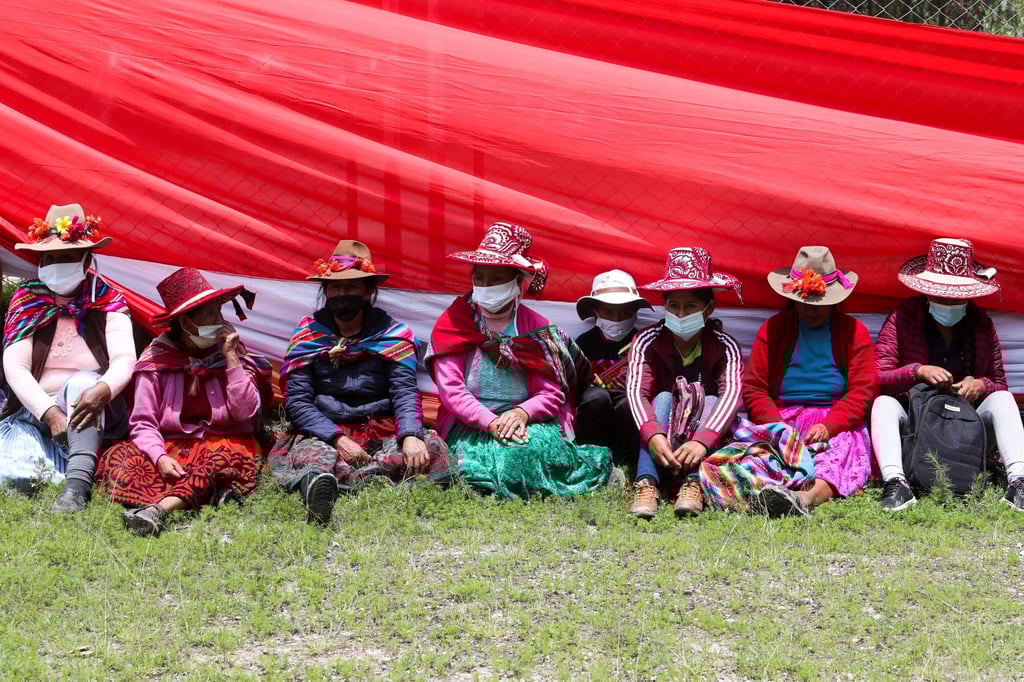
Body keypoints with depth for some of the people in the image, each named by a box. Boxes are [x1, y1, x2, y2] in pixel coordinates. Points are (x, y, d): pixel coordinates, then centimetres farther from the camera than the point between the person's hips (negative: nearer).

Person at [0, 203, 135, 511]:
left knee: (83, 381, -36)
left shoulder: (107, 301, 0)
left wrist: (103, 390, -38)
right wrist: (49, 413, -25)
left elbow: (124, 359, -14)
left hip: (92, 416, 0)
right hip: (35, 413, 1)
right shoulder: (26, 301, 1)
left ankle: (77, 486, -47)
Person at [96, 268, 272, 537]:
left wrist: (231, 358, -7)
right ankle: (211, 493, -50)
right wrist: (160, 458, -24)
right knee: (123, 455, -29)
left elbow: (245, 411, -3)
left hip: (222, 442, 0)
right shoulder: (156, 359, 2)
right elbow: (142, 423, -4)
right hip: (170, 447, 0)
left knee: (229, 453, -36)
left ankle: (156, 509, -55)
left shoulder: (231, 351, 8)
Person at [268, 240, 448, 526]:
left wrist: (410, 435, -26)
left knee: (431, 448, -30)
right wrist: (337, 439, -17)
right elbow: (297, 402, -1)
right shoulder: (307, 336, 7)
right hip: (323, 434, -1)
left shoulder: (393, 335, 8)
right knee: (312, 454, -36)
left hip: (381, 433, 1)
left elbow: (405, 393, -4)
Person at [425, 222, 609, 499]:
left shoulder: (537, 329, 8)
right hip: (470, 426, -2)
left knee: (545, 443, -31)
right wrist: (491, 422, -21)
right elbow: (450, 390, -7)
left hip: (527, 423, 2)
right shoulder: (451, 325, 3)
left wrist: (522, 413, -20)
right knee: (499, 454, -34)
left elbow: (553, 394, 2)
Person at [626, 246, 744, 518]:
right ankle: (647, 484, -44)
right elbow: (635, 391, -23)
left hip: (709, 446, 0)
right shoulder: (648, 342, -9)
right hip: (659, 442, 0)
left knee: (710, 401, -23)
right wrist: (654, 436, -44)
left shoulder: (724, 346, -10)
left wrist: (702, 440, -45)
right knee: (663, 398, -24)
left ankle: (693, 485, -41)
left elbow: (732, 393, -27)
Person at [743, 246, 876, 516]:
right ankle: (766, 492, -63)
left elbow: (862, 392, 2)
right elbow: (753, 388, 9)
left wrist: (829, 426, -18)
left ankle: (811, 496, -69)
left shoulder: (854, 332, 13)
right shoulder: (772, 329, 16)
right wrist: (776, 426, -12)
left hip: (837, 425, -3)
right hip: (782, 422, 3)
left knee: (844, 447, -38)